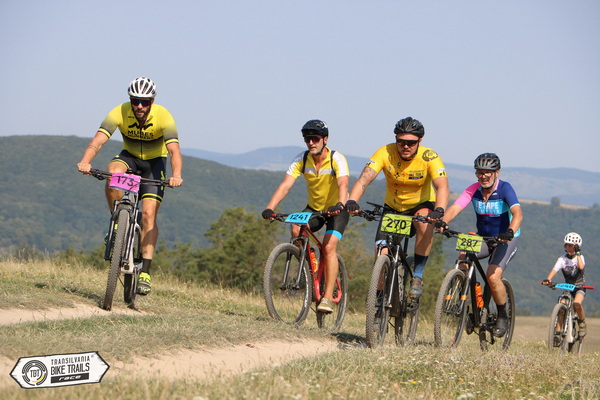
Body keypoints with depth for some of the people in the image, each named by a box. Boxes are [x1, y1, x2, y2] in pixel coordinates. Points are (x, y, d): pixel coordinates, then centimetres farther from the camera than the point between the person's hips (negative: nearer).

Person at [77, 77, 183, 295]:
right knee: (113, 172, -35)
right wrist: (85, 161, -55)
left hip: (154, 162, -1)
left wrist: (176, 175, -57)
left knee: (148, 214, -15)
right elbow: (98, 140, -35)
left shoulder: (163, 116, -28)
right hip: (129, 157, 1)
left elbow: (174, 150, -38)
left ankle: (145, 272, -14)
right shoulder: (120, 112, -25)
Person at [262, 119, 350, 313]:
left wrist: (340, 205, -59)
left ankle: (328, 297, -20)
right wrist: (270, 208, -38)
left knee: (329, 247, -24)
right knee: (296, 230, -26)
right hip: (314, 208, 4)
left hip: (336, 210, -4)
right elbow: (286, 185, -23)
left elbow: (343, 184, -38)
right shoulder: (301, 160, -12)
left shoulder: (337, 159, -22)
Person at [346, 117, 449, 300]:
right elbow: (365, 178, -32)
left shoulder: (429, 157, -23)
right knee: (382, 254, -13)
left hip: (421, 205, -2)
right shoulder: (385, 153, -21)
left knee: (426, 225, -36)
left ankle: (417, 277, -22)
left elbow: (442, 186, -35)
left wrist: (439, 210, -55)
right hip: (392, 208, 2)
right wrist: (351, 201, -51)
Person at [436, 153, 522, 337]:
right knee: (462, 260, -25)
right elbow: (455, 207, -23)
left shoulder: (505, 189, -20)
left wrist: (510, 232, -55)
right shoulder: (473, 190, -9)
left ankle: (502, 317, 0)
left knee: (493, 277, -25)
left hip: (506, 239, -4)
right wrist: (443, 221, -45)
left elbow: (517, 213, -34)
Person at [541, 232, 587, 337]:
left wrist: (577, 253, -28)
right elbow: (554, 269, -19)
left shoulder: (580, 257, -7)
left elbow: (581, 267, -30)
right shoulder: (562, 259, -3)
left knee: (577, 304, -31)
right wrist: (548, 279, -37)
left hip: (579, 287, -3)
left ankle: (582, 323, -5)